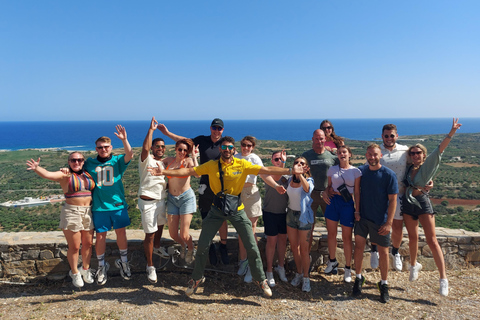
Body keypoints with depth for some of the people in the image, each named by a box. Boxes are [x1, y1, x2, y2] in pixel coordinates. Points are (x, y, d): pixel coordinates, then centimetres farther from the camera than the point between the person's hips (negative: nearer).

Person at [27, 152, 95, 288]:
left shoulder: (88, 174, 8)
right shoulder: (65, 175, -5)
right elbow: (47, 174, -22)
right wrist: (36, 168, -40)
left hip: (88, 212, 4)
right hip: (71, 212, -4)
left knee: (88, 243, 11)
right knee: (74, 246, 3)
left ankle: (86, 269, 31)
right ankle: (75, 273, 23)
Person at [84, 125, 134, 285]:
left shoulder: (117, 161, 1)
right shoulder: (90, 163, 6)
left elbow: (129, 155, -16)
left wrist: (124, 139, -30)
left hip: (118, 204, 0)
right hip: (99, 206, 0)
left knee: (121, 232, 7)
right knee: (100, 236, 7)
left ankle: (123, 262, 26)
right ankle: (101, 266, 25)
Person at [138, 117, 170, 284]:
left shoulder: (165, 162, 11)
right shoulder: (147, 160, -11)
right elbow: (145, 148, -32)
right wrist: (151, 129, -26)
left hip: (162, 200, 7)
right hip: (148, 201, -7)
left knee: (160, 226, 26)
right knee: (150, 234, -4)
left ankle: (157, 248, 53)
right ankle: (150, 267, 6)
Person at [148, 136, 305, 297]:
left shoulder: (242, 164, -5)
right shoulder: (211, 165, -2)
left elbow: (266, 170, -9)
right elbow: (189, 171, -4)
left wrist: (290, 170, -17)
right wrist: (164, 172, -12)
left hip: (237, 209, -1)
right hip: (217, 209, 1)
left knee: (252, 247, 2)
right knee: (202, 246, 3)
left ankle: (261, 279, 24)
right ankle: (197, 278, 28)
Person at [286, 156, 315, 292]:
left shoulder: (309, 181, -12)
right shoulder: (290, 180, 1)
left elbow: (307, 189, -37)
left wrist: (300, 174, -51)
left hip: (303, 216, -4)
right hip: (291, 214, 5)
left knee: (304, 249, 3)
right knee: (294, 247, 13)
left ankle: (306, 277, 18)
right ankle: (299, 273, 31)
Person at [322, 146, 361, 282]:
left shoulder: (356, 171, -2)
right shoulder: (332, 169, 6)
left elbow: (357, 193, -2)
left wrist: (357, 210, -7)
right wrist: (326, 192, -6)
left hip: (347, 204, -3)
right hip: (333, 201, 3)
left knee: (347, 237, 4)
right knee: (331, 234, 12)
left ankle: (348, 268, 20)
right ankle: (332, 261, 34)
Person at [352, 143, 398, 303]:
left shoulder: (389, 175, -11)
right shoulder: (361, 171, 0)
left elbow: (392, 200, -11)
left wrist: (389, 223, -13)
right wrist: (356, 210, -2)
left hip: (380, 220, -3)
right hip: (362, 217, 3)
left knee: (383, 252, 7)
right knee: (359, 246, 6)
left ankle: (384, 284, 25)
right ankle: (358, 278, 26)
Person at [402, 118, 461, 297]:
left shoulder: (428, 165, -6)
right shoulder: (408, 169, 5)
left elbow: (440, 149, -19)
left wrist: (451, 132, -29)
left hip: (423, 203, -4)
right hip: (408, 204, 4)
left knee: (432, 240, -7)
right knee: (413, 238, 14)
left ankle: (443, 279, -2)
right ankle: (414, 265, 37)